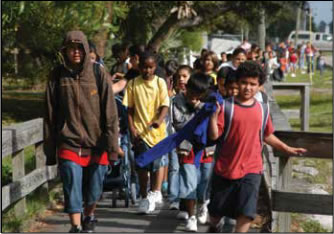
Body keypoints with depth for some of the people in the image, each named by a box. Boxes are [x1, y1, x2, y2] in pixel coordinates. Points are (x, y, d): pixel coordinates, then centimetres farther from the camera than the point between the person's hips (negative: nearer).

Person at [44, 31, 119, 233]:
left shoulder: (99, 73, -3)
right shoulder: (58, 76, 0)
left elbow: (110, 112, -4)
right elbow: (50, 114, 5)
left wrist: (111, 144, -9)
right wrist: (50, 149, 5)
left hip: (96, 144, 0)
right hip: (69, 145, 0)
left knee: (94, 191, 12)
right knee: (72, 190, -7)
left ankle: (89, 216, 40)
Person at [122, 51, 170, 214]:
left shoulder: (160, 82, 2)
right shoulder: (133, 84, 3)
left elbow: (165, 105, -3)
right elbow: (129, 109, 5)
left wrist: (159, 120, -21)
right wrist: (132, 129, -4)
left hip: (156, 129, -1)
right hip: (140, 131, 1)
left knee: (155, 163, -1)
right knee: (142, 166, 4)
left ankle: (155, 192, 16)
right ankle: (144, 198, 15)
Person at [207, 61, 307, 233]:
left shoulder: (262, 109, 4)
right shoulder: (226, 106, -8)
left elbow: (267, 135, 17)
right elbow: (214, 136, -13)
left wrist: (287, 149, 17)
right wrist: (213, 116, -27)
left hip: (251, 169, 2)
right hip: (225, 167, -2)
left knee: (246, 212, -9)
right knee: (216, 209, 15)